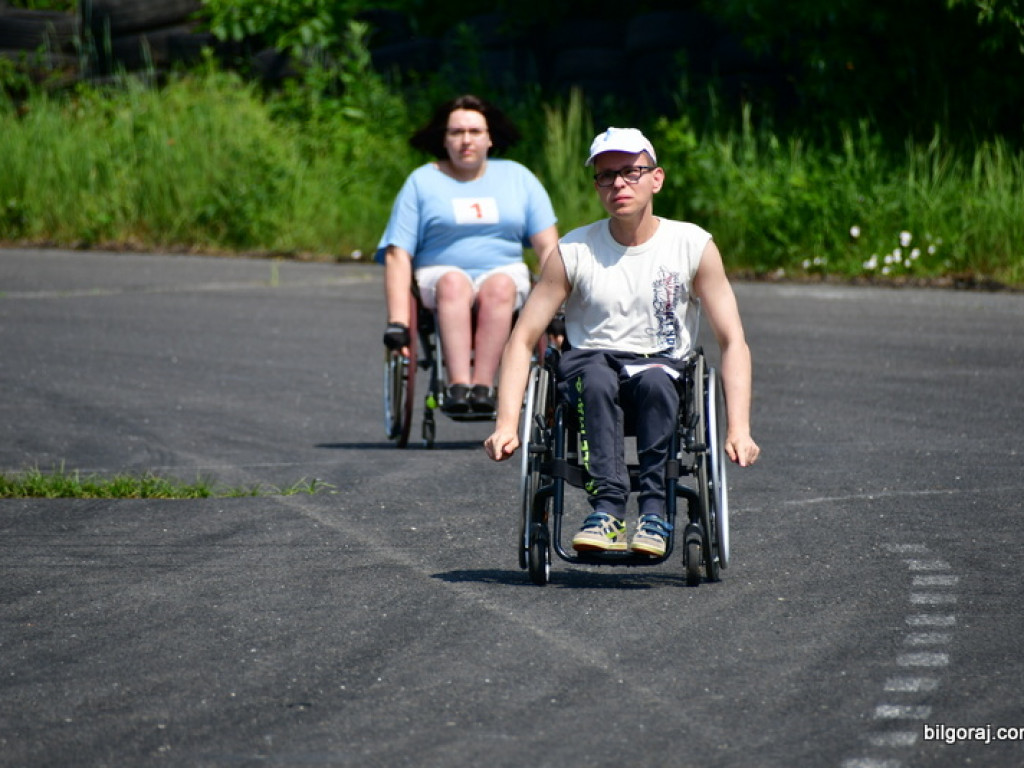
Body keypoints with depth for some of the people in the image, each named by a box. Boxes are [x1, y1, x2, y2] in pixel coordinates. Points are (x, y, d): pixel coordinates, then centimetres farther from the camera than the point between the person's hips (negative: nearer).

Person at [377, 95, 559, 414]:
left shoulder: (517, 178, 13)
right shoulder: (421, 182, 8)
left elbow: (548, 247, 7)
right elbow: (397, 255, -1)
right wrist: (398, 322, -14)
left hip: (505, 272, 1)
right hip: (439, 273, -1)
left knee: (499, 286, -34)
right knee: (453, 283, -35)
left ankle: (482, 385, -44)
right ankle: (458, 384, -49)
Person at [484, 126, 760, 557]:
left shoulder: (693, 246, -1)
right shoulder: (573, 252, -1)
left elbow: (732, 342, -3)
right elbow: (522, 340, -2)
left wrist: (738, 431, -16)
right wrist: (507, 425, -16)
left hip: (663, 365, 0)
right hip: (590, 363, 0)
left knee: (654, 380, -36)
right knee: (596, 378, -36)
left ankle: (654, 513, -35)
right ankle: (607, 509, -42)